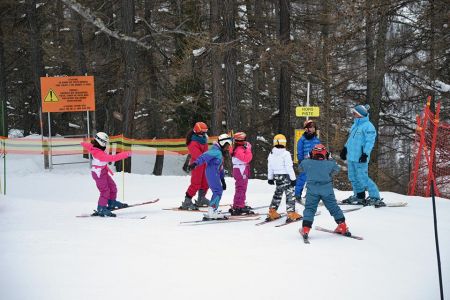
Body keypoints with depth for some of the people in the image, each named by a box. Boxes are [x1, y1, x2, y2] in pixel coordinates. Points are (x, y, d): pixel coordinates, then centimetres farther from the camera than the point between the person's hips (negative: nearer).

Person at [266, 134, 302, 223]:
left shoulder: (271, 154, 3)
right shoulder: (286, 154, -16)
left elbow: (270, 167, 12)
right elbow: (289, 167, -16)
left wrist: (270, 178, 21)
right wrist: (293, 178, -11)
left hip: (276, 176, 7)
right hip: (285, 176, -7)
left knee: (277, 194, 20)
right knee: (290, 194, -3)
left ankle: (272, 213, 21)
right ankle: (291, 214, -8)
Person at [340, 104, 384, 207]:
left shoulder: (368, 126, -11)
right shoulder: (355, 125, 18)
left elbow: (370, 141, -17)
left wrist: (365, 153, -24)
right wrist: (345, 149, 28)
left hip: (360, 159, -9)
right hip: (351, 156, 9)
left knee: (362, 178, -12)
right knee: (353, 178, 13)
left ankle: (375, 197, -8)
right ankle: (359, 196, 26)